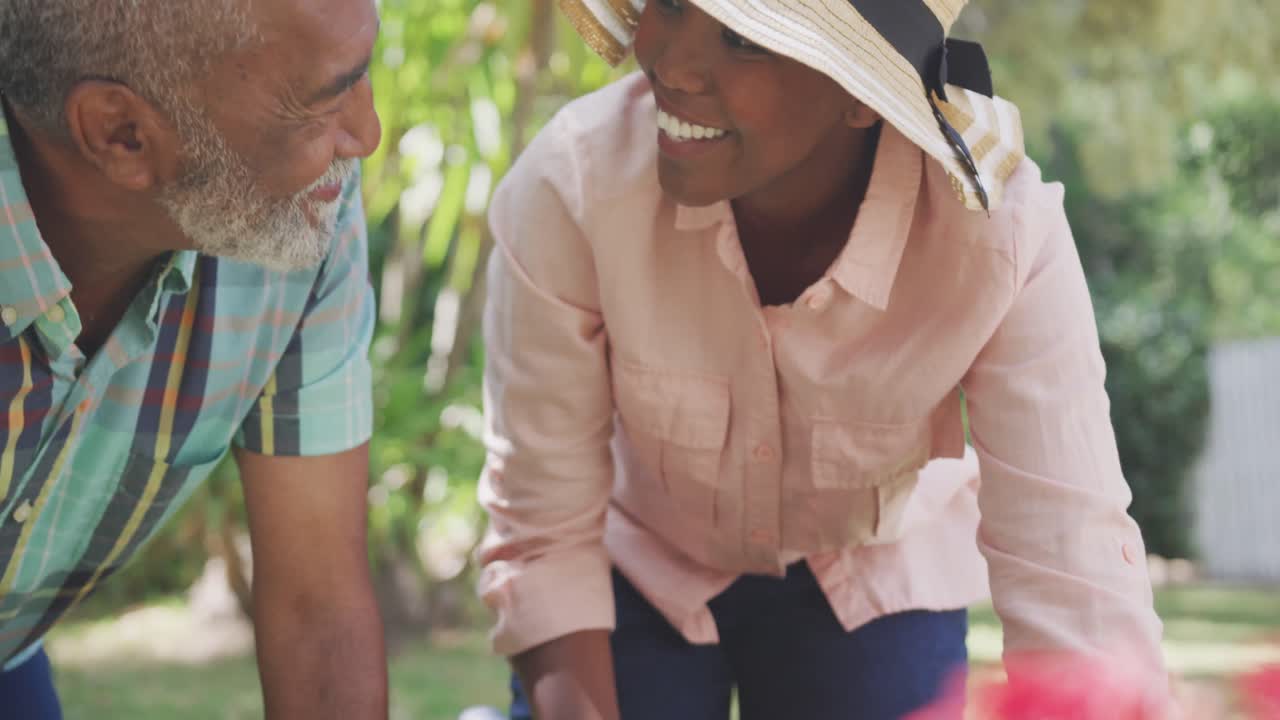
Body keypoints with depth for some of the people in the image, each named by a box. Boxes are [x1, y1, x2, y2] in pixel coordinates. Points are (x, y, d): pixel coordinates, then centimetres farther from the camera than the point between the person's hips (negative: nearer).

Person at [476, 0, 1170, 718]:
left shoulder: (1003, 233, -32)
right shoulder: (573, 181, -31)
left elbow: (1079, 579, -31)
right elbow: (542, 536, -23)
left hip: (874, 580, 0)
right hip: (638, 565, 0)